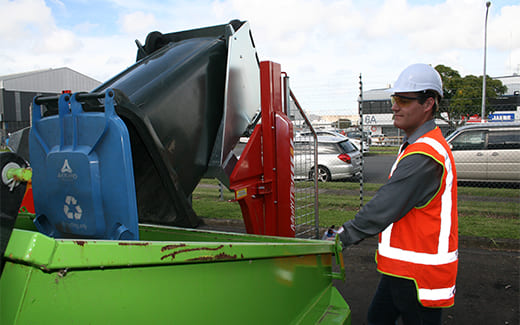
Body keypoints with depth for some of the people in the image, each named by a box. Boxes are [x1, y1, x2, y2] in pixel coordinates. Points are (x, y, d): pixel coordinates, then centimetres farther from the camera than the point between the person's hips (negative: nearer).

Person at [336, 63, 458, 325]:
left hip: (418, 273, -10)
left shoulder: (424, 155, -24)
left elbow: (384, 208, -26)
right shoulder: (416, 146, 11)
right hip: (403, 267, 10)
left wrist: (340, 239, -19)